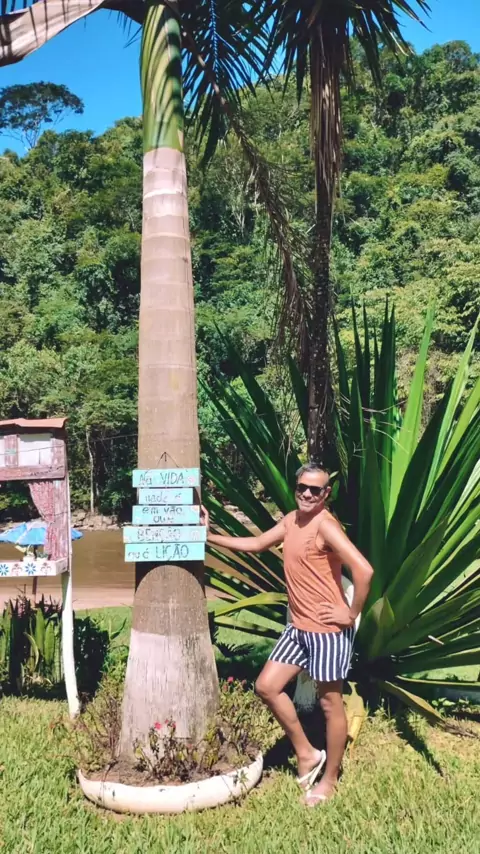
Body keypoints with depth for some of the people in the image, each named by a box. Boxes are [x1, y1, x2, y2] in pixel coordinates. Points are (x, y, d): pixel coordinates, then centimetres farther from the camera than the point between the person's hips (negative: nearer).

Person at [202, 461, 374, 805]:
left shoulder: (325, 525, -21)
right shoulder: (291, 520, 5)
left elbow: (363, 570, -31)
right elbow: (257, 543, 19)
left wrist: (352, 614, -20)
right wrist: (210, 536, 16)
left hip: (328, 630, -9)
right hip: (298, 627, 9)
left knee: (330, 704, 8)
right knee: (267, 686, 11)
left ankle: (330, 779, 29)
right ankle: (307, 754, 28)